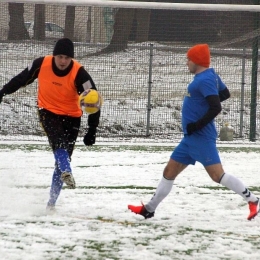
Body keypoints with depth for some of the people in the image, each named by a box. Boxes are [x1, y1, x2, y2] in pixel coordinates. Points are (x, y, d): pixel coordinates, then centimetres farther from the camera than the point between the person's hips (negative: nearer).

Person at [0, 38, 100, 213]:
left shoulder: (79, 73, -22)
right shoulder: (41, 64, -15)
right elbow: (23, 79, 5)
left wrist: (92, 131, -24)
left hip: (71, 117, 0)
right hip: (48, 112, 0)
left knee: (63, 156, -1)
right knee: (58, 140, -30)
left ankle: (52, 202, 6)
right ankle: (66, 172, -54)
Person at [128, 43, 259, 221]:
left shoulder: (205, 80, -17)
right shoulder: (212, 76, 12)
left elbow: (216, 108, -24)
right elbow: (225, 94, 25)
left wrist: (197, 125, -20)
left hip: (201, 137, -10)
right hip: (191, 138, 10)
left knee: (218, 174, -16)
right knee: (169, 171, 14)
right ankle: (149, 209, 21)